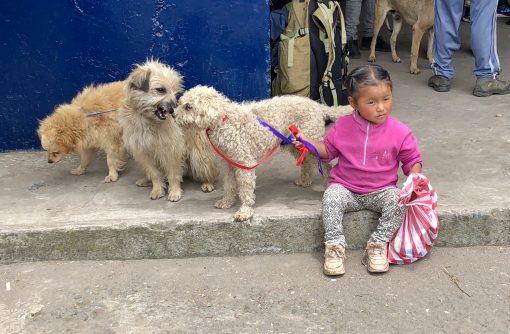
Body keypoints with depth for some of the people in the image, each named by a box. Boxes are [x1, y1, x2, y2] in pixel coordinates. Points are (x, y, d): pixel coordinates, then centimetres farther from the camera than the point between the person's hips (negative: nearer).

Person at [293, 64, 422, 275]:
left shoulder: (399, 132, -8)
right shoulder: (343, 126, -4)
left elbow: (413, 161, 3)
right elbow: (328, 150, 11)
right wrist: (307, 142, -4)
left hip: (381, 190, 0)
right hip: (345, 187, 0)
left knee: (397, 202, -29)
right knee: (331, 198, -30)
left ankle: (378, 244, -12)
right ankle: (335, 245, -19)